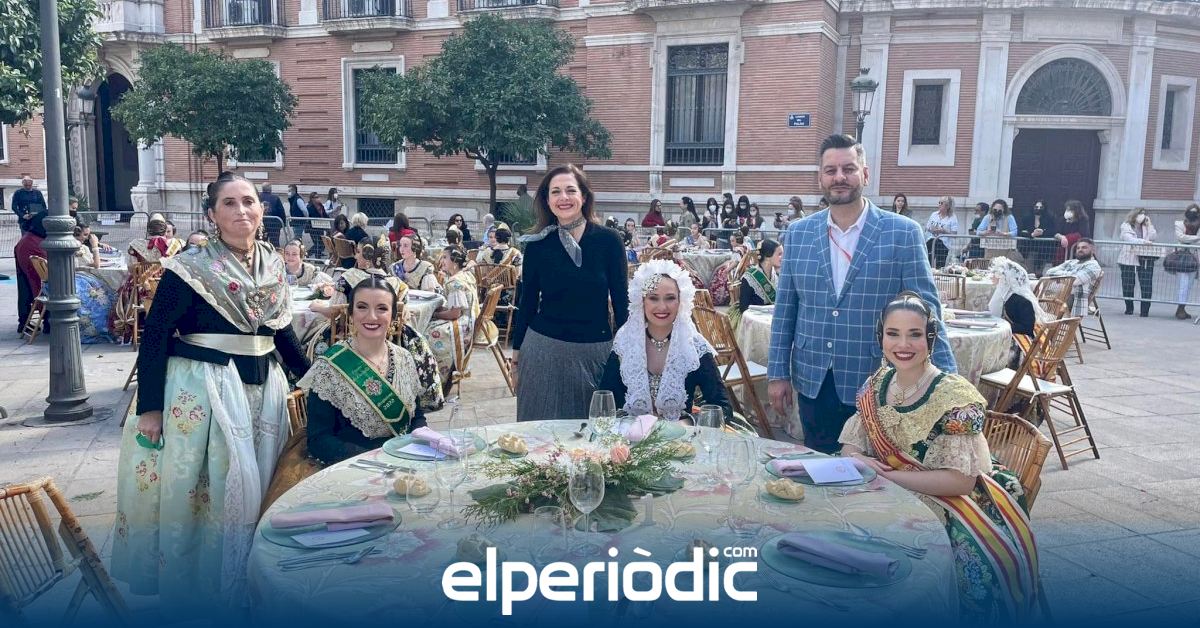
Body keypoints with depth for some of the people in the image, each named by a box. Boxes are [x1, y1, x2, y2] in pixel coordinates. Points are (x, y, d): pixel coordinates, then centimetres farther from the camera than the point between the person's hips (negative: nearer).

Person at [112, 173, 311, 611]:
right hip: (201, 388, -5)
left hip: (262, 388, 6)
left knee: (254, 484, 13)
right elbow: (155, 336, -10)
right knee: (192, 485, 4)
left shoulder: (273, 263, 6)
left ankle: (243, 579, 31)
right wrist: (149, 406, -13)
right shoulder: (191, 267, -10)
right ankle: (185, 580, 24)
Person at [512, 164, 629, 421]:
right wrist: (516, 354, 9)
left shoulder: (608, 240, -4)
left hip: (595, 350, -1)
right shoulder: (537, 245, 0)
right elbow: (527, 302, 7)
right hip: (543, 349, 1)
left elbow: (621, 300, 0)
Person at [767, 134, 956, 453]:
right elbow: (785, 308, 6)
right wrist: (777, 372, 4)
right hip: (813, 383, 3)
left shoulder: (902, 233, -6)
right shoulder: (798, 233, 3)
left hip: (876, 388, -2)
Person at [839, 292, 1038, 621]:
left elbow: (960, 481, -22)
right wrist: (859, 462, -18)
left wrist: (885, 474, -23)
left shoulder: (954, 396, -17)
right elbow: (850, 446, 5)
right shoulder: (876, 384, 1)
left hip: (951, 502, -5)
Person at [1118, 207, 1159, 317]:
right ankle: (1129, 308, 15)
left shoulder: (1147, 226, 16)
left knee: (1146, 285, -8)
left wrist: (1149, 224, 1)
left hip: (1145, 259, 2)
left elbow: (1153, 237, 2)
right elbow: (1128, 238, -11)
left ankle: (1145, 310, -7)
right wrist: (1143, 241, -23)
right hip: (1129, 258, -2)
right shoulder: (1126, 226, 4)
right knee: (1128, 284, 2)